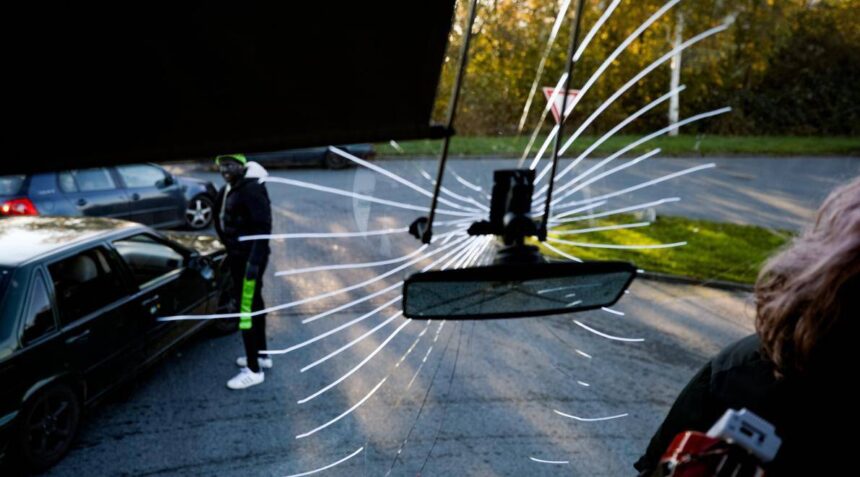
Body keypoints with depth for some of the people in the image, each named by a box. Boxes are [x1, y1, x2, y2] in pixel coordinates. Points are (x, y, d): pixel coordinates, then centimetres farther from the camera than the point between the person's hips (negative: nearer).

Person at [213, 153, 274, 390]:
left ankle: (254, 370, 2)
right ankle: (261, 355, 34)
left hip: (249, 258, -10)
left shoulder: (252, 189, -20)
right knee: (254, 305, 19)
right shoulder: (229, 189, 10)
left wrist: (254, 261, -28)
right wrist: (231, 252, 18)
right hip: (239, 255, 10)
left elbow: (263, 228, -25)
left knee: (246, 310, -7)